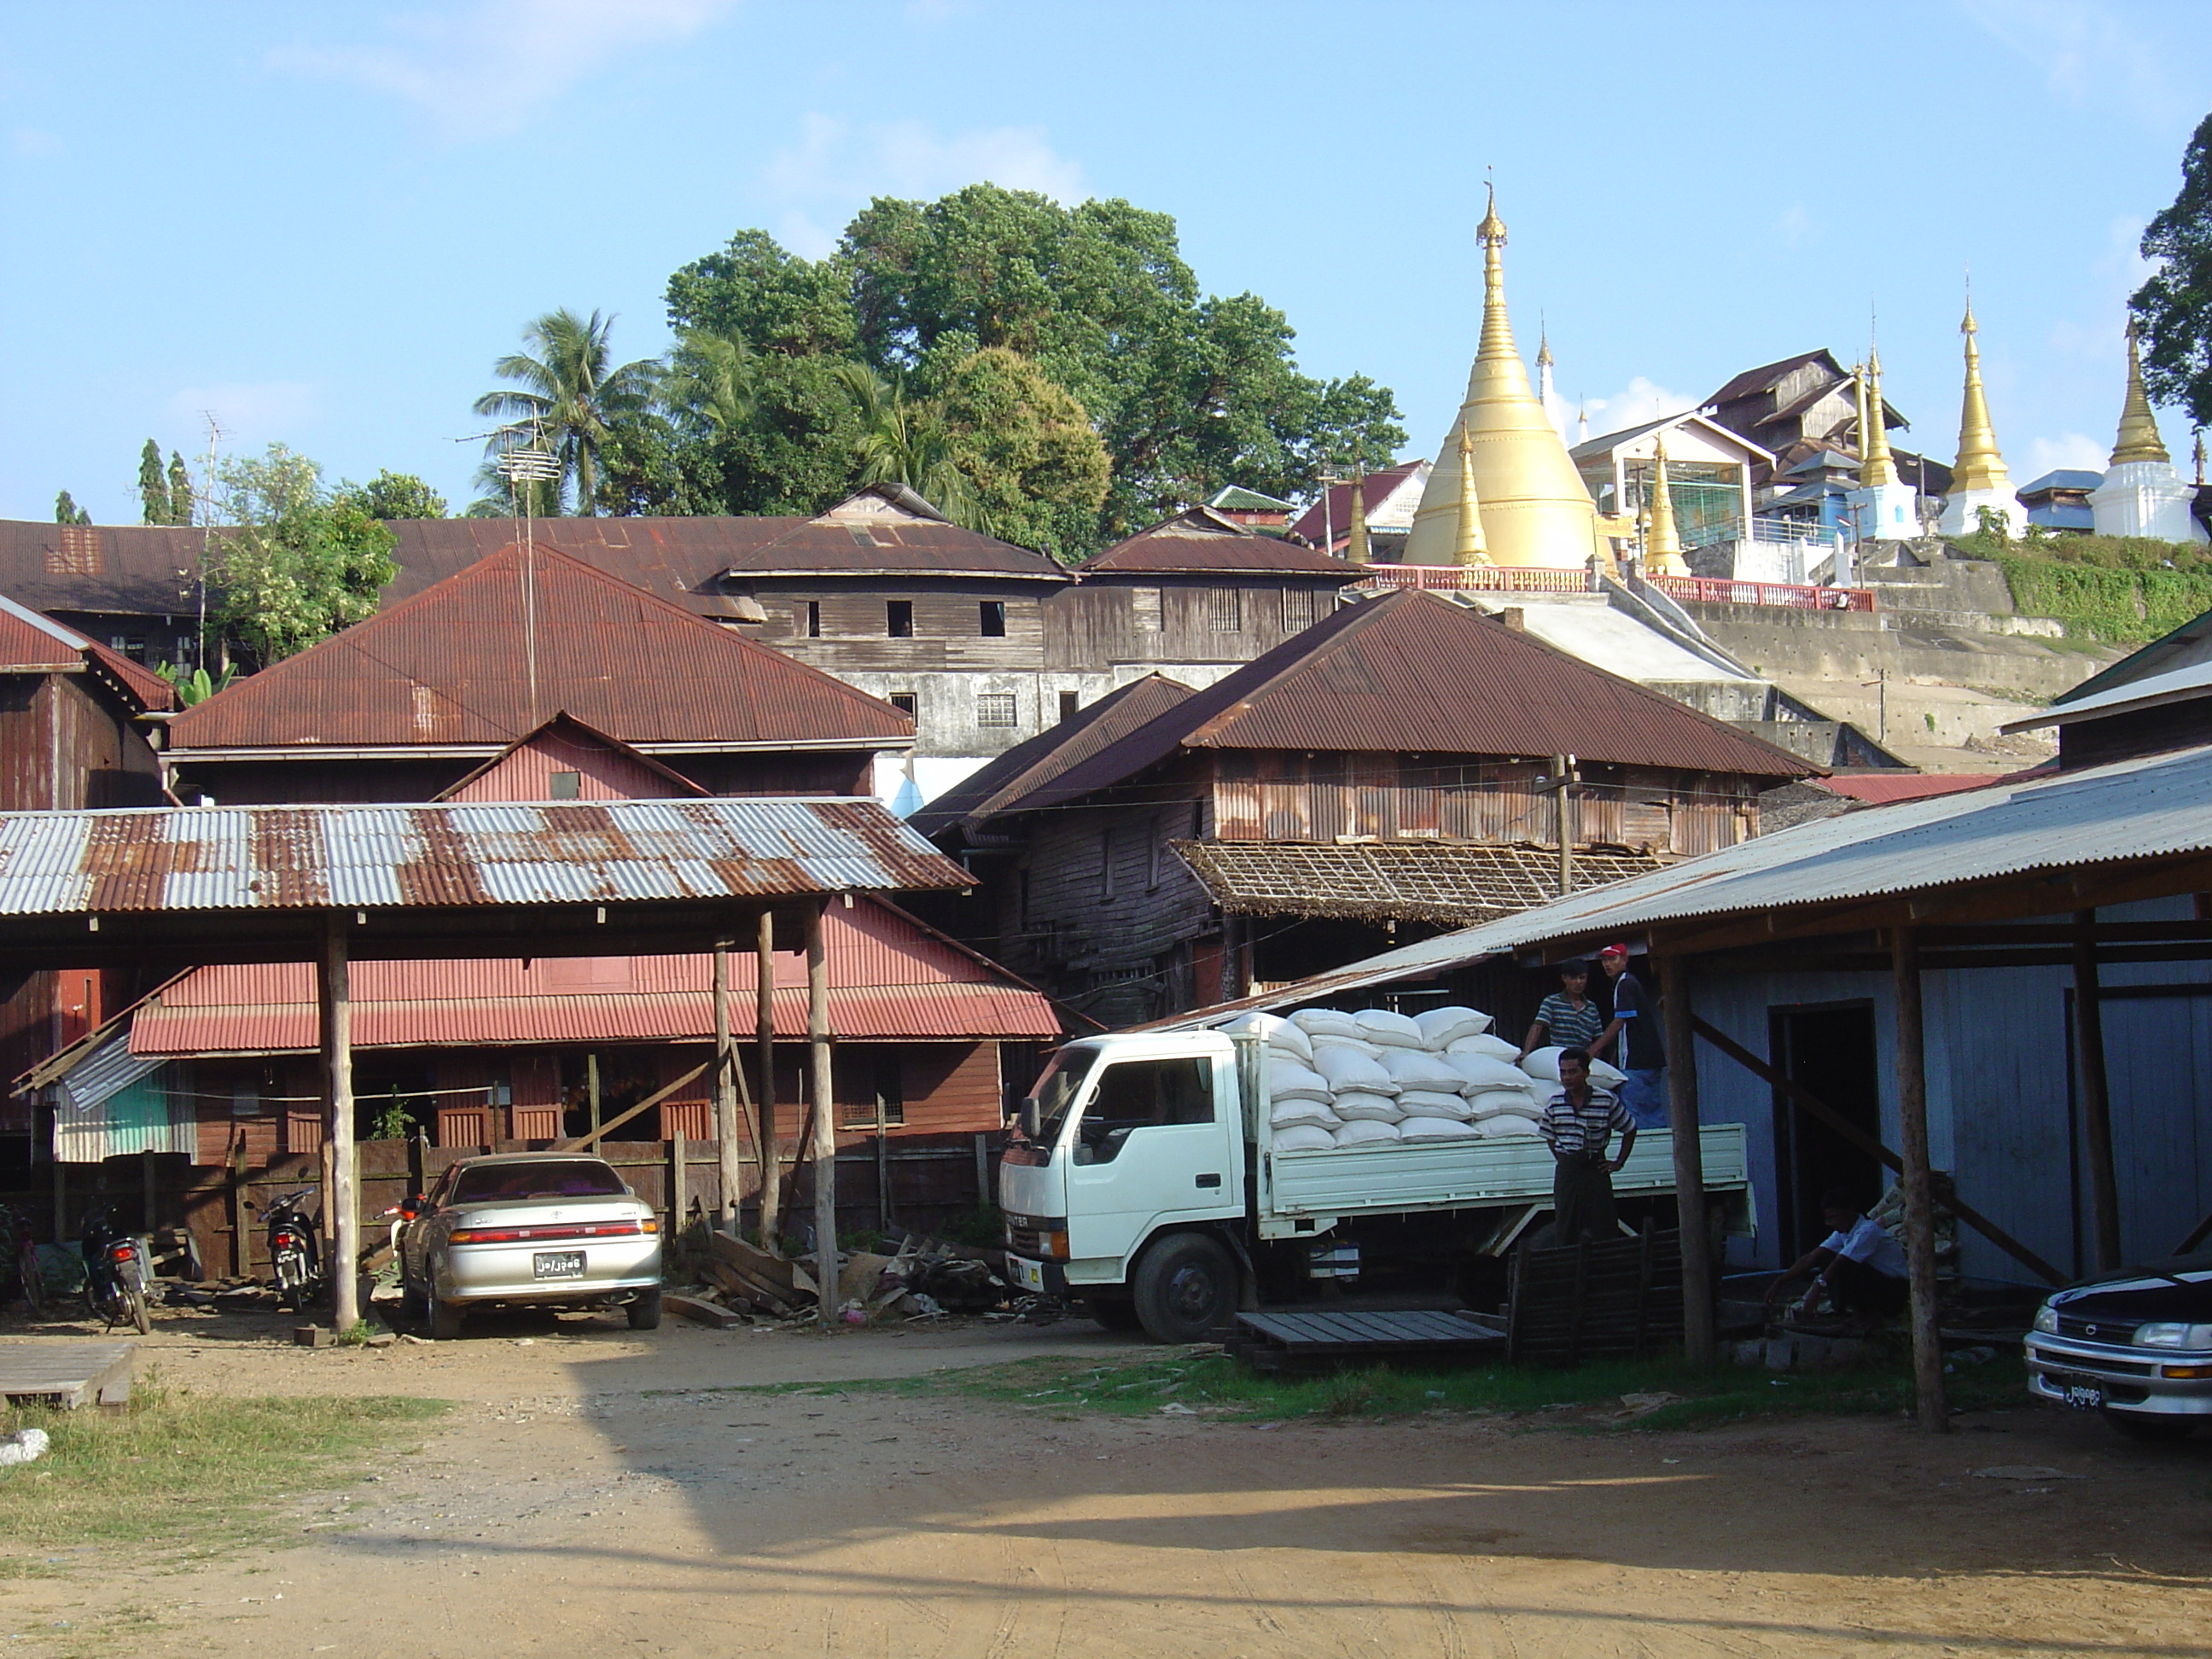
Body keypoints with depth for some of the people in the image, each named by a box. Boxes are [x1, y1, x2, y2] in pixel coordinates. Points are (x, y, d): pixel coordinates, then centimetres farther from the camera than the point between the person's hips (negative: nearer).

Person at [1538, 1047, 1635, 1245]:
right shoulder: (1555, 1104, -1)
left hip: (1596, 1168, -2)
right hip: (1566, 1171, 2)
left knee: (1603, 1228, 0)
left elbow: (1630, 1130, 5)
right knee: (1565, 1230, 2)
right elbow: (1550, 1138, 14)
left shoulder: (1606, 1101, -8)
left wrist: (1619, 1162, 4)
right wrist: (1562, 1160, 4)